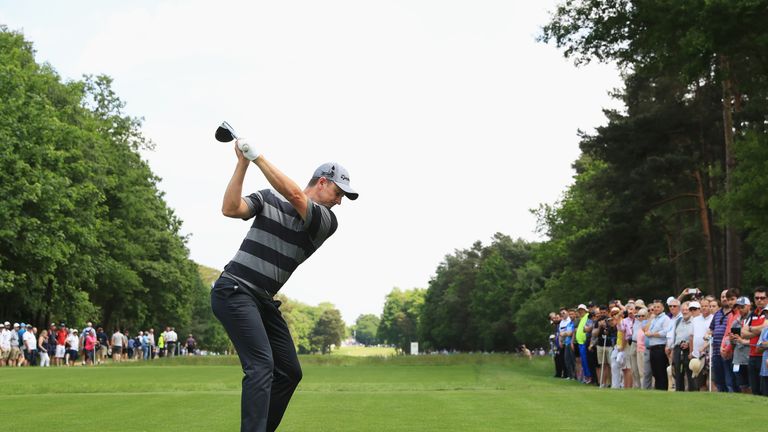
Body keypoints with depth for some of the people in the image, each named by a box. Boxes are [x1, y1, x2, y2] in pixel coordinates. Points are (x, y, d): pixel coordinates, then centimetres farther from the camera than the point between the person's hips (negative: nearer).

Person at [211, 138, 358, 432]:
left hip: (264, 300, 6)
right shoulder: (268, 198, 2)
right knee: (261, 365, -21)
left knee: (289, 372, 7)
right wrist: (242, 163, -15)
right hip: (234, 290, -6)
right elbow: (230, 209, -12)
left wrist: (257, 156, -16)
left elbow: (294, 195, -14)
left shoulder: (327, 222, 4)